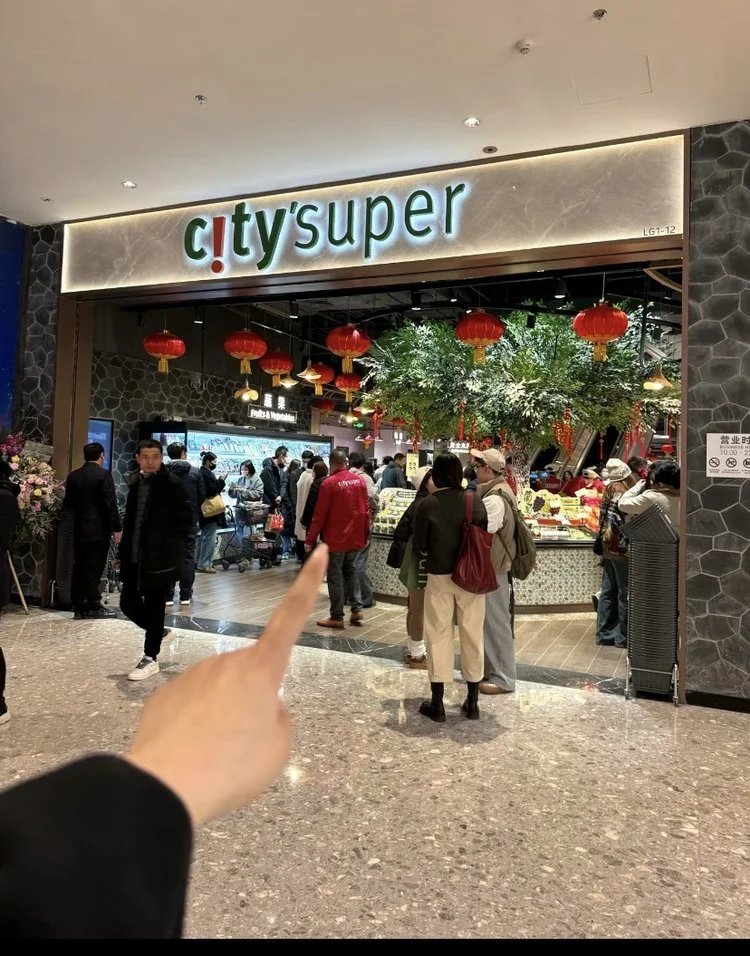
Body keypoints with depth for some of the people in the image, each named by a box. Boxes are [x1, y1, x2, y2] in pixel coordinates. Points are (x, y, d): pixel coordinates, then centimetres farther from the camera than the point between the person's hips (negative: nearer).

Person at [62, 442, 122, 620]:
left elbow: (67, 504, 11)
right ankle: (94, 607, 8)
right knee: (94, 569, 1)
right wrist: (117, 528, -10)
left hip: (79, 530, 5)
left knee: (79, 569, 9)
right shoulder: (104, 474, -9)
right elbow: (110, 504, -14)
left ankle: (79, 608, 12)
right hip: (99, 530, -5)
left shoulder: (73, 476, 7)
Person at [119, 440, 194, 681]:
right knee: (128, 602, 10)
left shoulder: (172, 484, -10)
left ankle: (150, 658, 14)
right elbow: (130, 519, 17)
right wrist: (124, 550, 12)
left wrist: (170, 547, -15)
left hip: (158, 557, -7)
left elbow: (186, 519, -11)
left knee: (154, 606, 1)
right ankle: (157, 631, 35)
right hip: (134, 556, 7)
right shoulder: (136, 482, 10)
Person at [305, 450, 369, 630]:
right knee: (350, 570, 21)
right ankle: (357, 609, 14)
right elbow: (366, 510, 6)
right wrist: (366, 534, 16)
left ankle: (337, 617, 10)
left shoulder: (329, 483, -13)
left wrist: (310, 539, -4)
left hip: (335, 538, -5)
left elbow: (319, 515, -12)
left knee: (335, 576, 5)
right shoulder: (359, 481, 2)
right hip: (356, 537, 5)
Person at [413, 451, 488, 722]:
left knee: (439, 636, 8)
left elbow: (419, 545, -5)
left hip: (439, 577, -2)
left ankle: (437, 704, 14)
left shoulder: (427, 504, -11)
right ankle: (472, 702, 21)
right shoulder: (474, 500, -5)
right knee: (472, 635, 12)